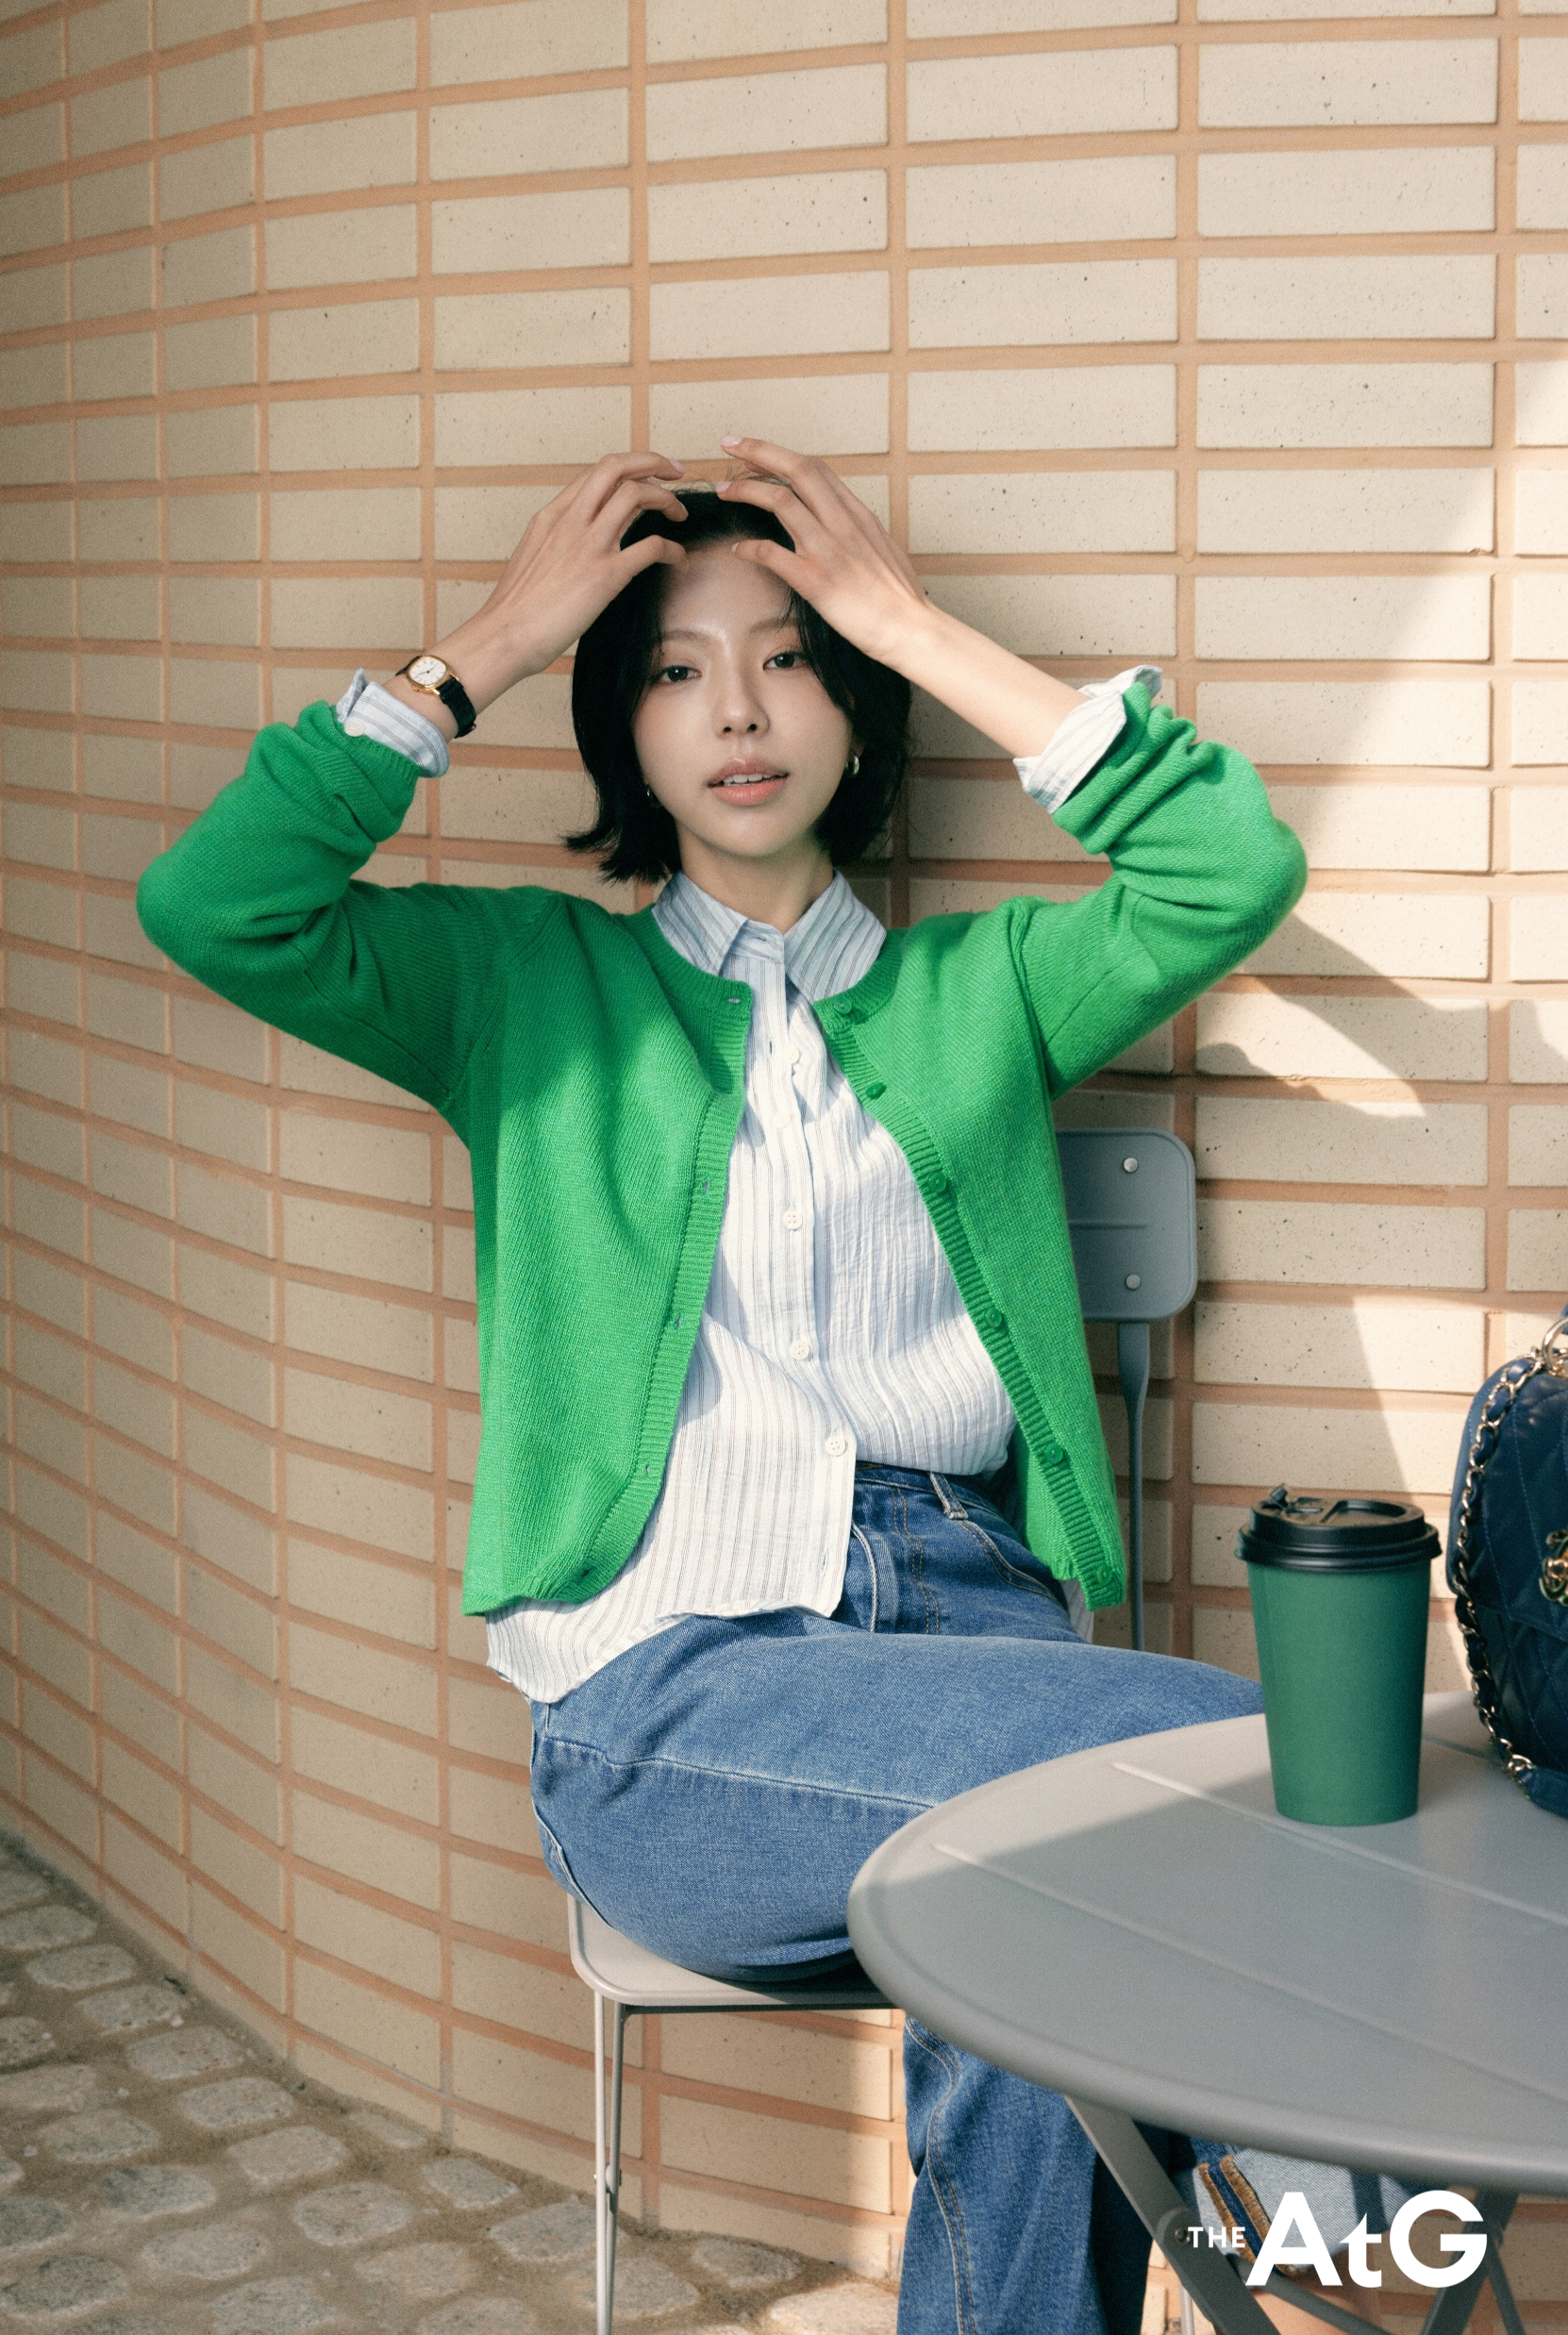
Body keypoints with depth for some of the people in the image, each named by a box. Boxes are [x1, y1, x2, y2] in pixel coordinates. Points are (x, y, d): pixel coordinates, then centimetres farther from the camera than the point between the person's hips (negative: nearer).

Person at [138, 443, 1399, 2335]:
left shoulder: (978, 988, 19)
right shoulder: (528, 983, 15)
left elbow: (1238, 870, 0)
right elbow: (210, 906, -2)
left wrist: (922, 629, 5)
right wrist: (485, 651, 4)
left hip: (975, 1631, 3)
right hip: (670, 1691, -2)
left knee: (1035, 2004, -32)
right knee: (1232, 1756, -27)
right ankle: (1262, 2170, -3)